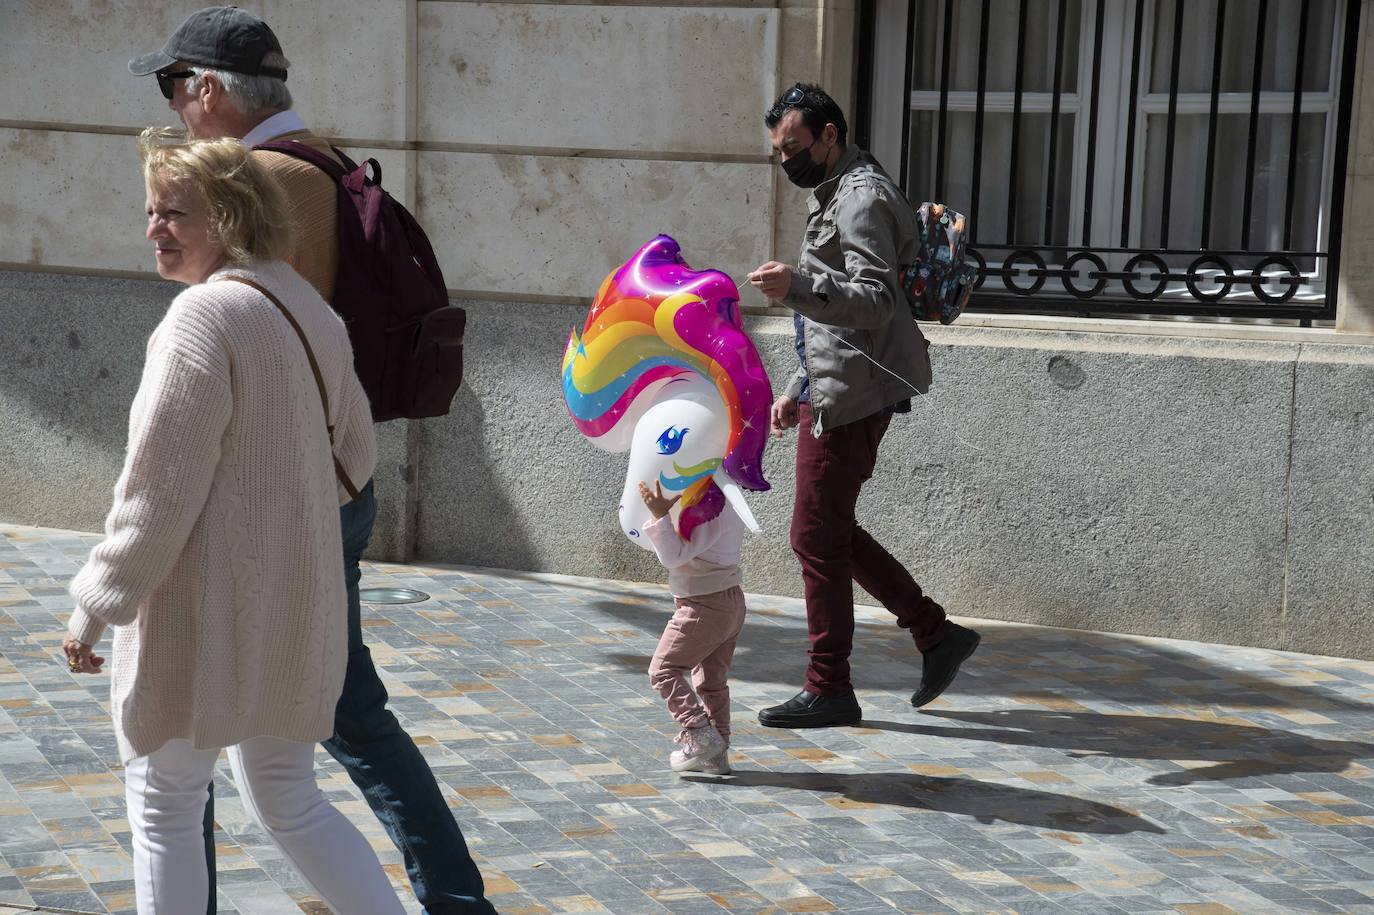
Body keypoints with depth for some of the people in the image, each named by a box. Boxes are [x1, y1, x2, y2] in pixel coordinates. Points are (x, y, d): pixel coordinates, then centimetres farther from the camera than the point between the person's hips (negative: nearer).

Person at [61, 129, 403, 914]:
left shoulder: (205, 313, -16)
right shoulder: (310, 310, 10)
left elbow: (162, 483, -19)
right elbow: (356, 453, 18)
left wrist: (98, 600, -11)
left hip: (208, 610, -8)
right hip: (298, 606, 8)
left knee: (163, 801, 8)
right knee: (290, 802, 19)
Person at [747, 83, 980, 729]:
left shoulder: (862, 198, -13)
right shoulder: (835, 196, 20)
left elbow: (876, 303, -26)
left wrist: (797, 287, -40)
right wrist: (799, 388, 23)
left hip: (852, 396, -11)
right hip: (832, 391, 11)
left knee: (817, 535, -5)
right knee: (831, 531, 14)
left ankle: (828, 692, 3)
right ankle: (938, 635, 19)